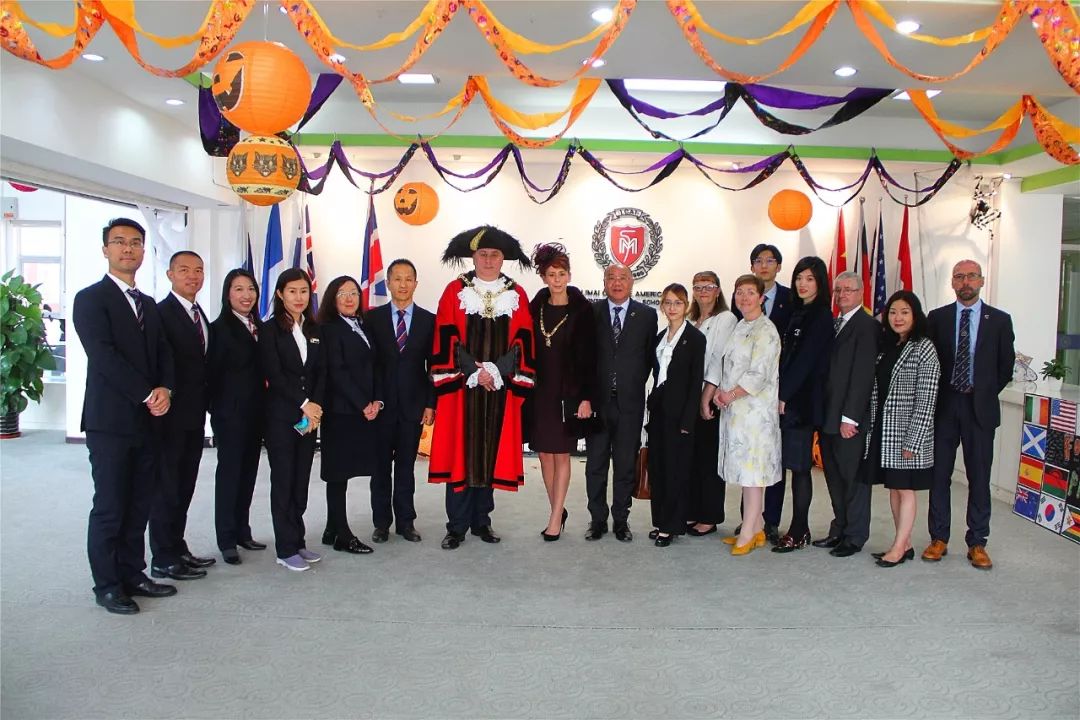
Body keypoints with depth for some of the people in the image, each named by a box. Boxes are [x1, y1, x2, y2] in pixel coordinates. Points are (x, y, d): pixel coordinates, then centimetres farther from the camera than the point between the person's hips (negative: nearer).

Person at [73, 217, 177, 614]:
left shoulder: (148, 304, 17)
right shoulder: (90, 298, -5)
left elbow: (163, 353, 12)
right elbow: (103, 355, -15)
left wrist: (164, 389, -7)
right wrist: (148, 394, -16)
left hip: (146, 419, 7)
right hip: (111, 420, -6)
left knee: (139, 504, 11)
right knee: (110, 507, 1)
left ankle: (132, 574, 23)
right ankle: (107, 585, 13)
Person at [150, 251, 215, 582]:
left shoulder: (200, 315, 15)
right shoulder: (162, 312, -13)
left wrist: (204, 402, 11)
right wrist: (163, 401, -17)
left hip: (194, 414, 8)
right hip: (172, 415, -8)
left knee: (184, 486, 15)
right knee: (167, 486, 1)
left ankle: (177, 548, 27)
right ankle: (163, 559, 10)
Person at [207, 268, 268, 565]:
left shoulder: (259, 327, 10)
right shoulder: (220, 328, -8)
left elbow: (262, 369, 10)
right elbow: (213, 372, -10)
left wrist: (264, 406, 2)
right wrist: (219, 408, -9)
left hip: (256, 412, 6)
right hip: (230, 413, -6)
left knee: (248, 471, 12)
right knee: (229, 471, 1)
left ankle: (242, 531, 24)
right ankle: (227, 539, 10)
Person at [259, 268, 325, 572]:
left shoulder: (315, 330, 11)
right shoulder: (270, 330, -2)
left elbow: (321, 372, 6)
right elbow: (273, 375, -9)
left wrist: (316, 406, -8)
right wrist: (304, 404, -14)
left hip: (310, 414, 4)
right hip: (281, 415, -4)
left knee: (301, 480, 8)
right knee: (283, 480, 0)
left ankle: (298, 542, 17)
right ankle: (286, 549, 6)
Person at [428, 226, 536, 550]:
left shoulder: (517, 294, 7)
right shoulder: (455, 290, 2)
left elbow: (522, 342, 2)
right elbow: (447, 340, -4)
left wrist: (496, 371, -11)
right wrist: (474, 371, -13)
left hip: (501, 388, 2)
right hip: (461, 387, -2)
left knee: (491, 453, 7)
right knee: (460, 453, -1)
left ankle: (481, 521, 19)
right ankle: (457, 526, 8)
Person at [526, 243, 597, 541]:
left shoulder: (582, 310, -4)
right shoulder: (535, 307, 6)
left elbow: (589, 356, -6)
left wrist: (587, 397, -11)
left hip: (568, 391, -4)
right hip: (539, 391, 4)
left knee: (561, 455, 2)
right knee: (545, 454, 9)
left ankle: (555, 518, 9)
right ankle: (558, 510, 23)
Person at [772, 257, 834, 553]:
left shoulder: (821, 316, -8)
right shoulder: (797, 312, 15)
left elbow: (806, 359, -13)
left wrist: (783, 395, -13)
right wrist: (780, 395, 6)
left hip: (802, 400, -7)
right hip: (786, 398, 7)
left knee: (799, 465, -2)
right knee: (795, 464, 10)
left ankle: (799, 532, 6)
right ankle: (799, 529, 17)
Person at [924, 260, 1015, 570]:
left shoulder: (999, 320, 3)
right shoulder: (937, 318, 4)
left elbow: (1006, 366, 8)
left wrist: (986, 393, 5)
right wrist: (936, 395, 3)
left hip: (980, 408, 0)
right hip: (943, 405, 1)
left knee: (979, 477, 4)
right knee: (939, 474, 4)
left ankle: (977, 543, 14)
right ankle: (938, 538, 15)